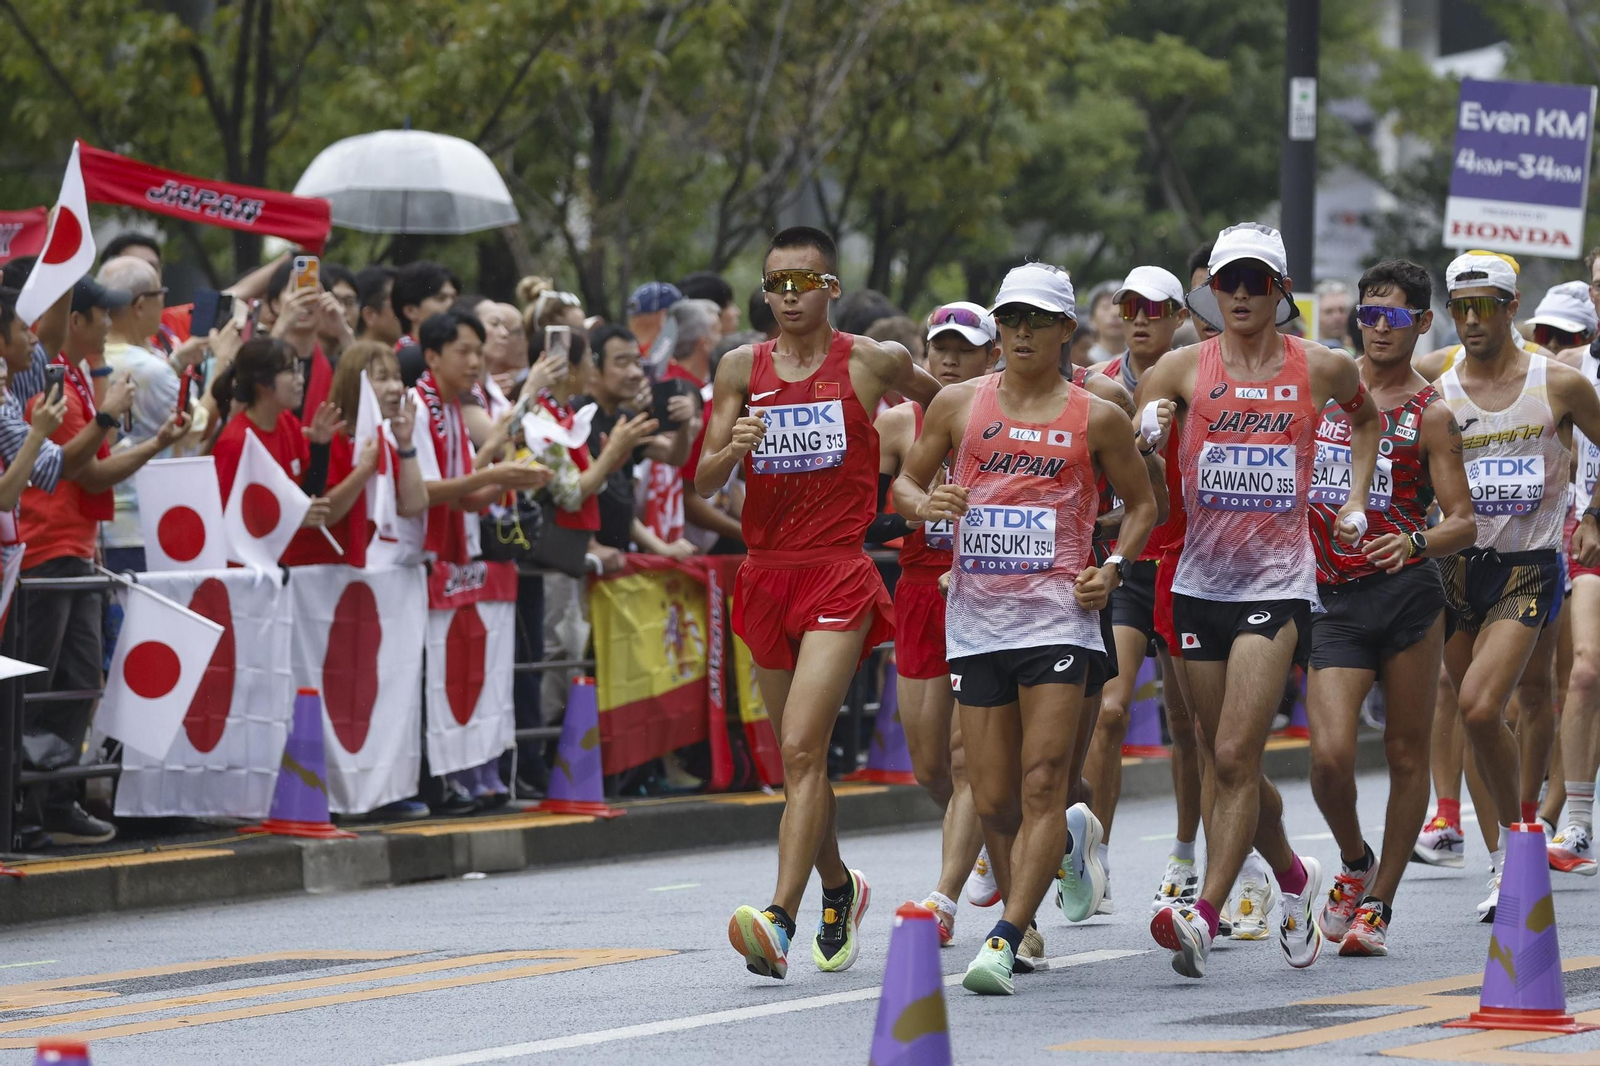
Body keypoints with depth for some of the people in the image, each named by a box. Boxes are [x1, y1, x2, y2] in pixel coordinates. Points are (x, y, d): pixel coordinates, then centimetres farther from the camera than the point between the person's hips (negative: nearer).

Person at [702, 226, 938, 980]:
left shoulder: (870, 363, 0)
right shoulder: (742, 369, 6)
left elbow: (943, 400, 20)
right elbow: (704, 484, 2)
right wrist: (734, 447, -16)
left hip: (840, 576, -4)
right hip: (767, 572, 4)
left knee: (802, 747, -18)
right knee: (797, 758, 13)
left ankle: (780, 919, -26)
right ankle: (839, 889, 37)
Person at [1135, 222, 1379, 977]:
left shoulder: (1319, 370, 3)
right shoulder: (1186, 368, 3)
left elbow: (1366, 414, 24)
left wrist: (1356, 498, 14)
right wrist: (1148, 434, -22)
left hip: (1277, 583, -3)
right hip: (1200, 582, 3)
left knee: (1235, 758, -15)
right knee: (1227, 764, 11)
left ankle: (1203, 916, -19)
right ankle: (1292, 875, 36)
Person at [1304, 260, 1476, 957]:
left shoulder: (1430, 414, 2)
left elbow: (1465, 521, -2)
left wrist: (1414, 542, -21)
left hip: (1407, 593, -1)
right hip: (1332, 602, 2)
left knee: (1407, 753, 4)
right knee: (1330, 755, -13)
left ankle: (1378, 903, 16)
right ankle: (1354, 863, 16)